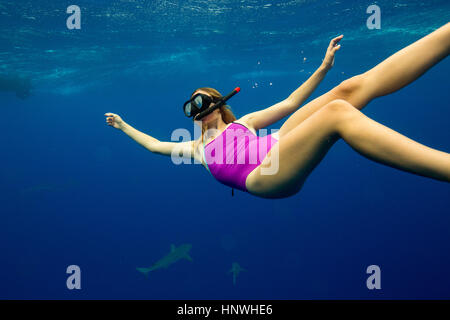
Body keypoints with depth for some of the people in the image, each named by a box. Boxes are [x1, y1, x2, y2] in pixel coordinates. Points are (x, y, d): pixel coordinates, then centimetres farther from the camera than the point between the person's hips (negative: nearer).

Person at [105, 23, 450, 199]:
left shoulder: (243, 122, 32)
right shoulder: (196, 147, 30)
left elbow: (290, 103, 29)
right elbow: (155, 144, 37)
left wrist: (322, 69, 24)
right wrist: (124, 125, 46)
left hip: (279, 147, 5)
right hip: (263, 177, -4)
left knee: (353, 88, -14)